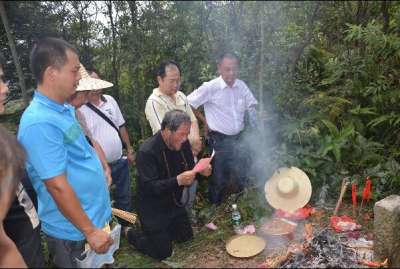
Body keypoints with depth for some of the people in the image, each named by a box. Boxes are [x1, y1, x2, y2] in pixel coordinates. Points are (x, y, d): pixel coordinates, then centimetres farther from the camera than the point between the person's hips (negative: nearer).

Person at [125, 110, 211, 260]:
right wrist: (178, 180, -44)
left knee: (186, 237, 18)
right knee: (163, 252, 0)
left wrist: (201, 172, -19)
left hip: (174, 202, 7)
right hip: (152, 208, -7)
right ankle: (131, 234, 22)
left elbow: (190, 169, 4)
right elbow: (150, 187, -31)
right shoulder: (147, 151, -28)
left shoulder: (182, 143, -9)